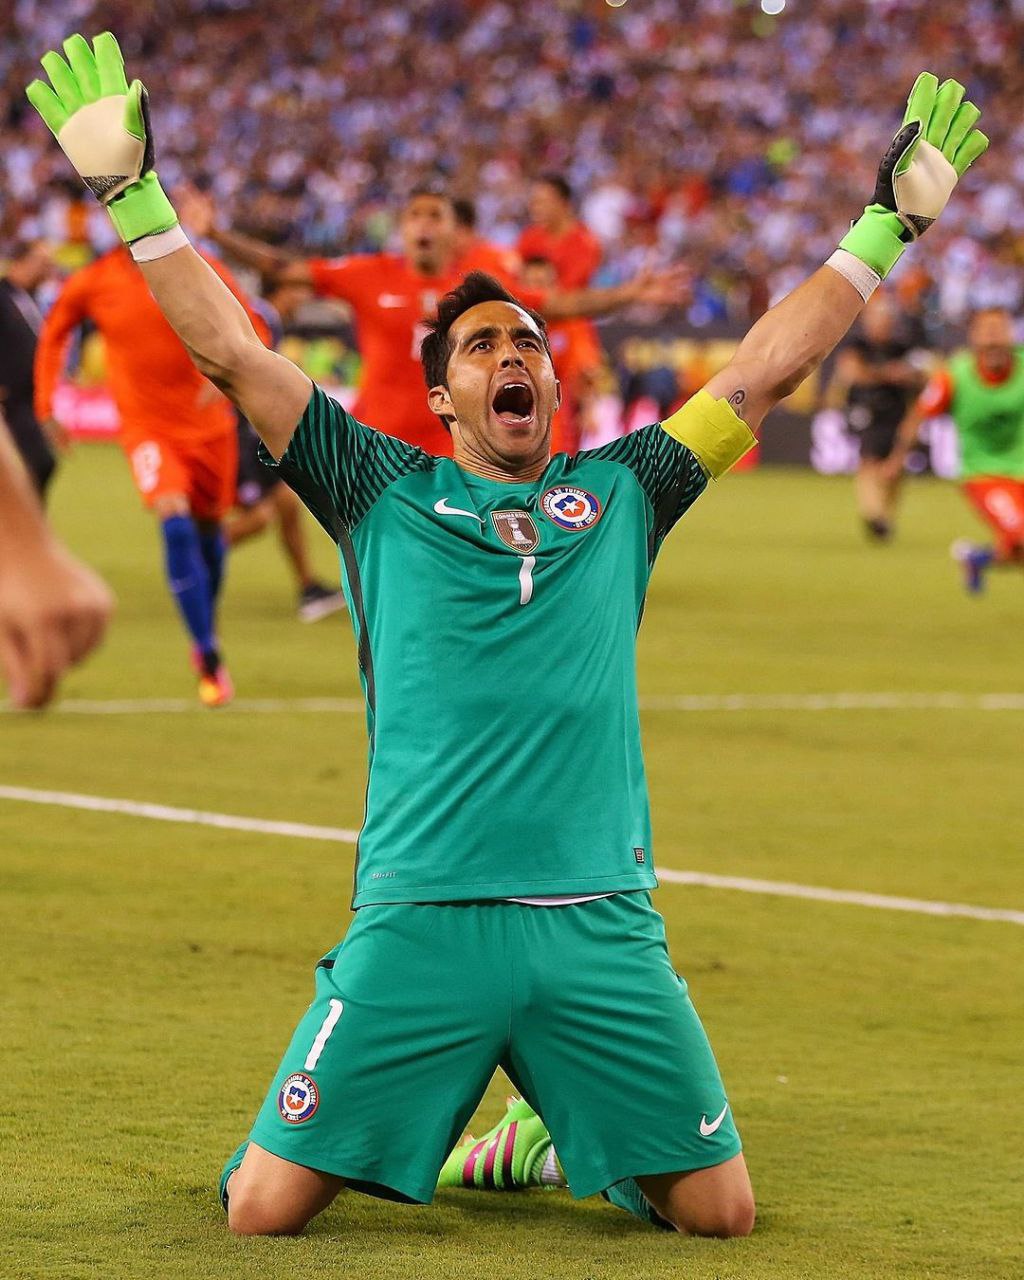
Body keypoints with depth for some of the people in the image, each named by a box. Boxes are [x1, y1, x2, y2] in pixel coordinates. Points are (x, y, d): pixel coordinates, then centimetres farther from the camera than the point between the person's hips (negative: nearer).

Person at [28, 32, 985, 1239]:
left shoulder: (618, 496, 16)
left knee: (720, 1210, 0)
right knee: (262, 1210, -7)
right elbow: (230, 352, 5)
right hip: (418, 923, -2)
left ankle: (575, 1148, 32)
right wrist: (134, 192, -1)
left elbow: (767, 368, 17)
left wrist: (886, 224, 16)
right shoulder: (386, 494, 10)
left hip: (602, 928, 2)